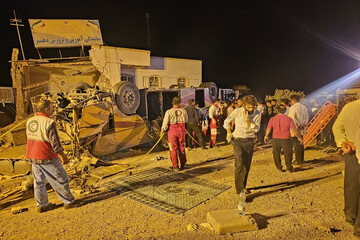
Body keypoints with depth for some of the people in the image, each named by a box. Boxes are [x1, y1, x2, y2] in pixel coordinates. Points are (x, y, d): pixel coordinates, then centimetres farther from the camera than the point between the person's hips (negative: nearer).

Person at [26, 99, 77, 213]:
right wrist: (63, 156, -7)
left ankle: (41, 205, 30)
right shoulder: (49, 122, -20)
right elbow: (55, 142, -19)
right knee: (60, 179, 8)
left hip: (32, 156, 7)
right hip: (46, 158, -7)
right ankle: (69, 202, 19)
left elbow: (30, 137, 13)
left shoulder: (29, 121, 2)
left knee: (38, 181, 18)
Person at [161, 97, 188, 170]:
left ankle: (175, 166, 7)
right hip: (181, 131, 3)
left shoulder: (169, 112, -13)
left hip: (172, 132, -3)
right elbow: (186, 120, 13)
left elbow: (165, 123, -10)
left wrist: (162, 130, 7)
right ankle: (183, 164, 26)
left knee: (173, 149, 5)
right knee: (182, 148, 15)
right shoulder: (183, 111, -3)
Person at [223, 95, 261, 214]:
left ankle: (242, 188, 28)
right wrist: (229, 133, 11)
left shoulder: (257, 114, -1)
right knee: (240, 164, -22)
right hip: (238, 141, -3)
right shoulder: (237, 111, -7)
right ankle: (240, 191, -21)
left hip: (250, 141, 3)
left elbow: (256, 128, -11)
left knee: (246, 167, 8)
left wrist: (247, 121, -24)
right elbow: (227, 121, 7)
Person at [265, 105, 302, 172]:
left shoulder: (272, 119, -5)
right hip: (286, 139, -1)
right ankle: (289, 168, 20)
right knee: (288, 154, 13)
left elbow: (268, 129, -1)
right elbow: (293, 130, -9)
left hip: (275, 139, 1)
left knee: (276, 154, 16)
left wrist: (266, 136, 16)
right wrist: (299, 137, 4)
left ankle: (279, 167, 23)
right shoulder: (289, 119, -7)